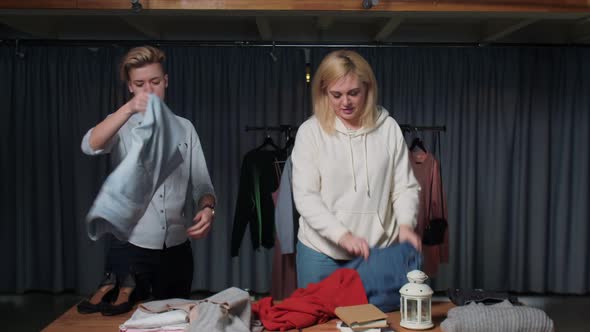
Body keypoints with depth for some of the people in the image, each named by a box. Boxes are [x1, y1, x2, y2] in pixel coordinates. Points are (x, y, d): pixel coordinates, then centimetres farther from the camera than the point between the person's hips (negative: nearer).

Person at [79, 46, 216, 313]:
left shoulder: (184, 128, 7)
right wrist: (129, 108, -36)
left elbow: (201, 183, 2)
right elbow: (90, 146, -22)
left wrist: (207, 208, -21)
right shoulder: (121, 126, 0)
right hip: (129, 248, -2)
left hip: (177, 249, 2)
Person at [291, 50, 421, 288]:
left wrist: (406, 224, -15)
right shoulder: (310, 132, -5)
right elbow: (305, 197, -9)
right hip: (322, 253, -1)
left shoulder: (388, 128, 0)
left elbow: (405, 186, 3)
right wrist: (343, 235, -20)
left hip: (379, 250, 1)